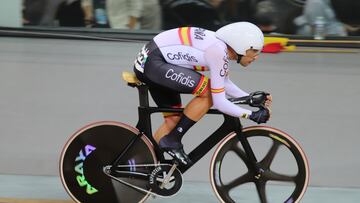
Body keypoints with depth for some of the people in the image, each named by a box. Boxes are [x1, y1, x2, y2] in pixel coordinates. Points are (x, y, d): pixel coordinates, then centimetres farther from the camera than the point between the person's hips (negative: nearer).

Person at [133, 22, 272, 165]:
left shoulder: (222, 46, 8)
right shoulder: (218, 52, -20)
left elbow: (224, 84, 25)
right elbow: (219, 102, -19)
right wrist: (252, 115, -11)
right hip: (153, 63, -10)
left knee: (173, 119, 14)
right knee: (208, 93, -16)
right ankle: (172, 141, -9)